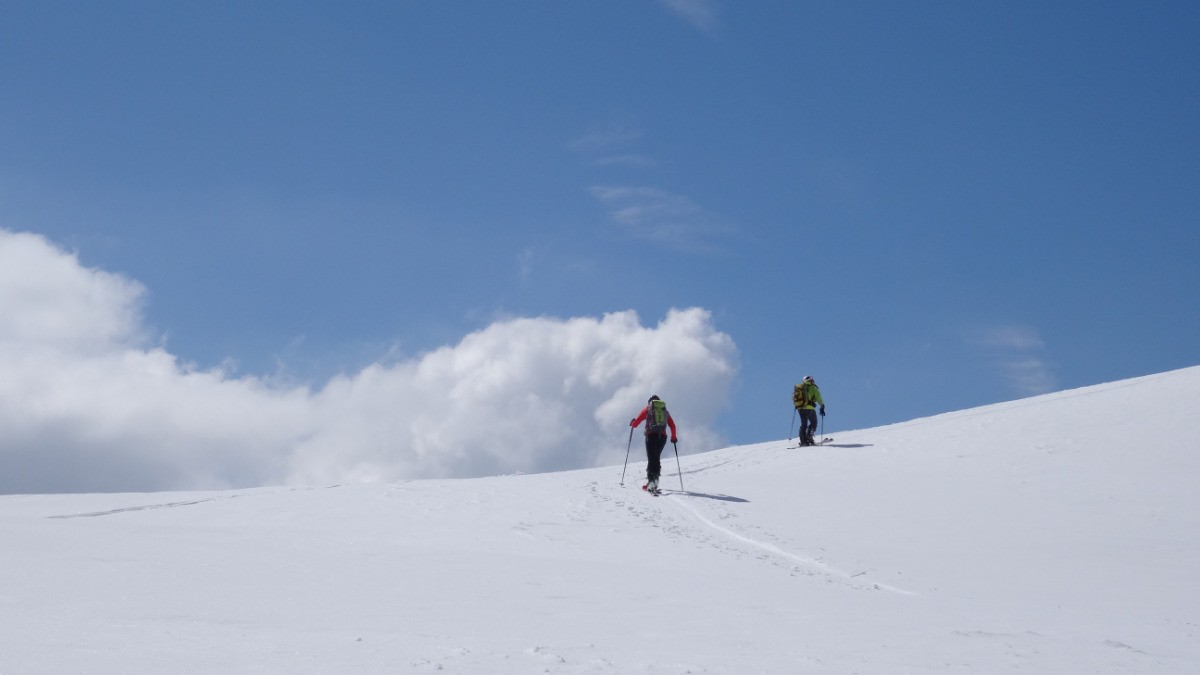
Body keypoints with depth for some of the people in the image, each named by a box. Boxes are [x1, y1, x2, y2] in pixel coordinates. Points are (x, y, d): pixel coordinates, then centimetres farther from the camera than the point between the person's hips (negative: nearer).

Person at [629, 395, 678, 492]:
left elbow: (636, 422, 11)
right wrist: (674, 437, 35)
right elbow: (672, 425, 21)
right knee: (657, 458, 17)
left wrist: (632, 423, 34)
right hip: (662, 436, 3)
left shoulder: (647, 409, 13)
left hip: (651, 435, -3)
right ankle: (655, 479, 5)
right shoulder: (665, 410, 21)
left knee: (651, 458, -6)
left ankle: (651, 481, -21)